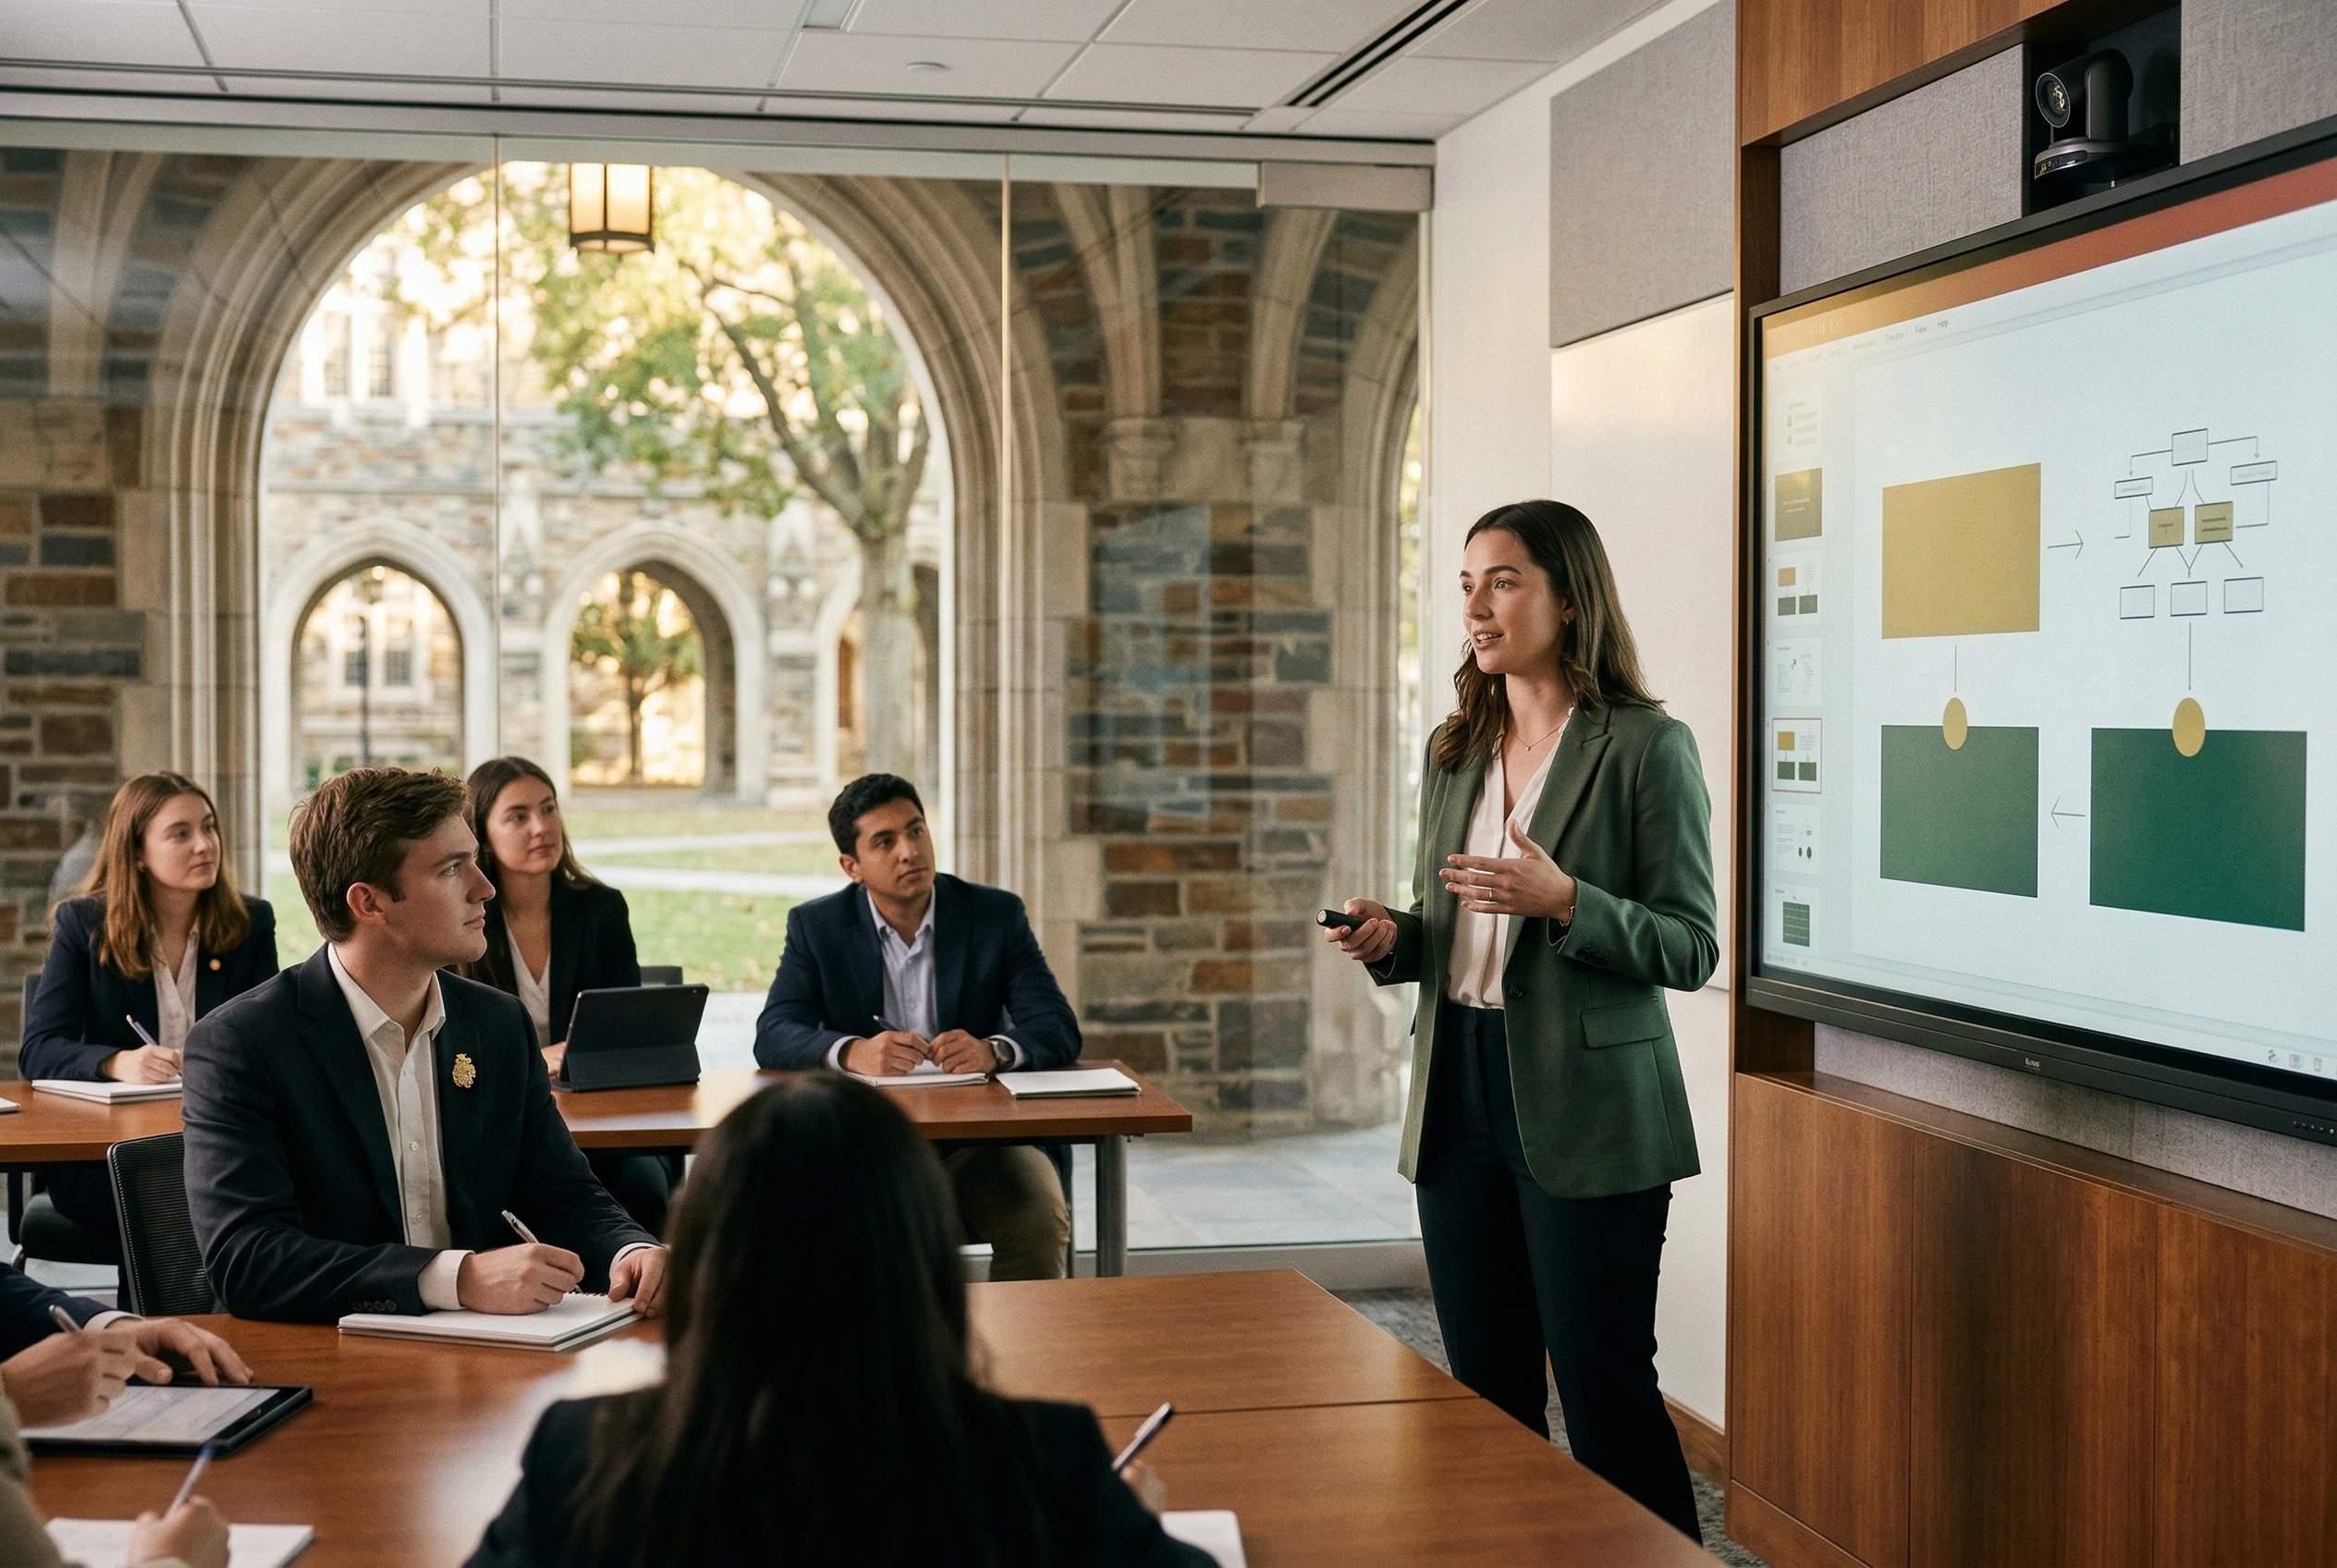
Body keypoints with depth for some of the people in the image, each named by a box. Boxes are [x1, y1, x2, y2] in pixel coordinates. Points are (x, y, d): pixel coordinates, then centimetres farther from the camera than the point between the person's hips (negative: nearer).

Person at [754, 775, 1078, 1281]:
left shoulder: (998, 915, 3)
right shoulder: (816, 926, 4)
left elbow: (1059, 1030, -4)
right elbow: (773, 1036, -8)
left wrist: (992, 1051, -27)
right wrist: (854, 1053, -30)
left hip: (977, 1135, 0)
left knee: (1040, 1218, -29)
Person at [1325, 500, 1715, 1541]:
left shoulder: (1647, 746, -7)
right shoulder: (1454, 752, 13)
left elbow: (1690, 948, -9)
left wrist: (1565, 901, -23)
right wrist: (1389, 938, -1)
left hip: (1585, 1113, -6)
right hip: (1458, 1101, 6)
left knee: (1603, 1395, -2)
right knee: (1485, 1396, 12)